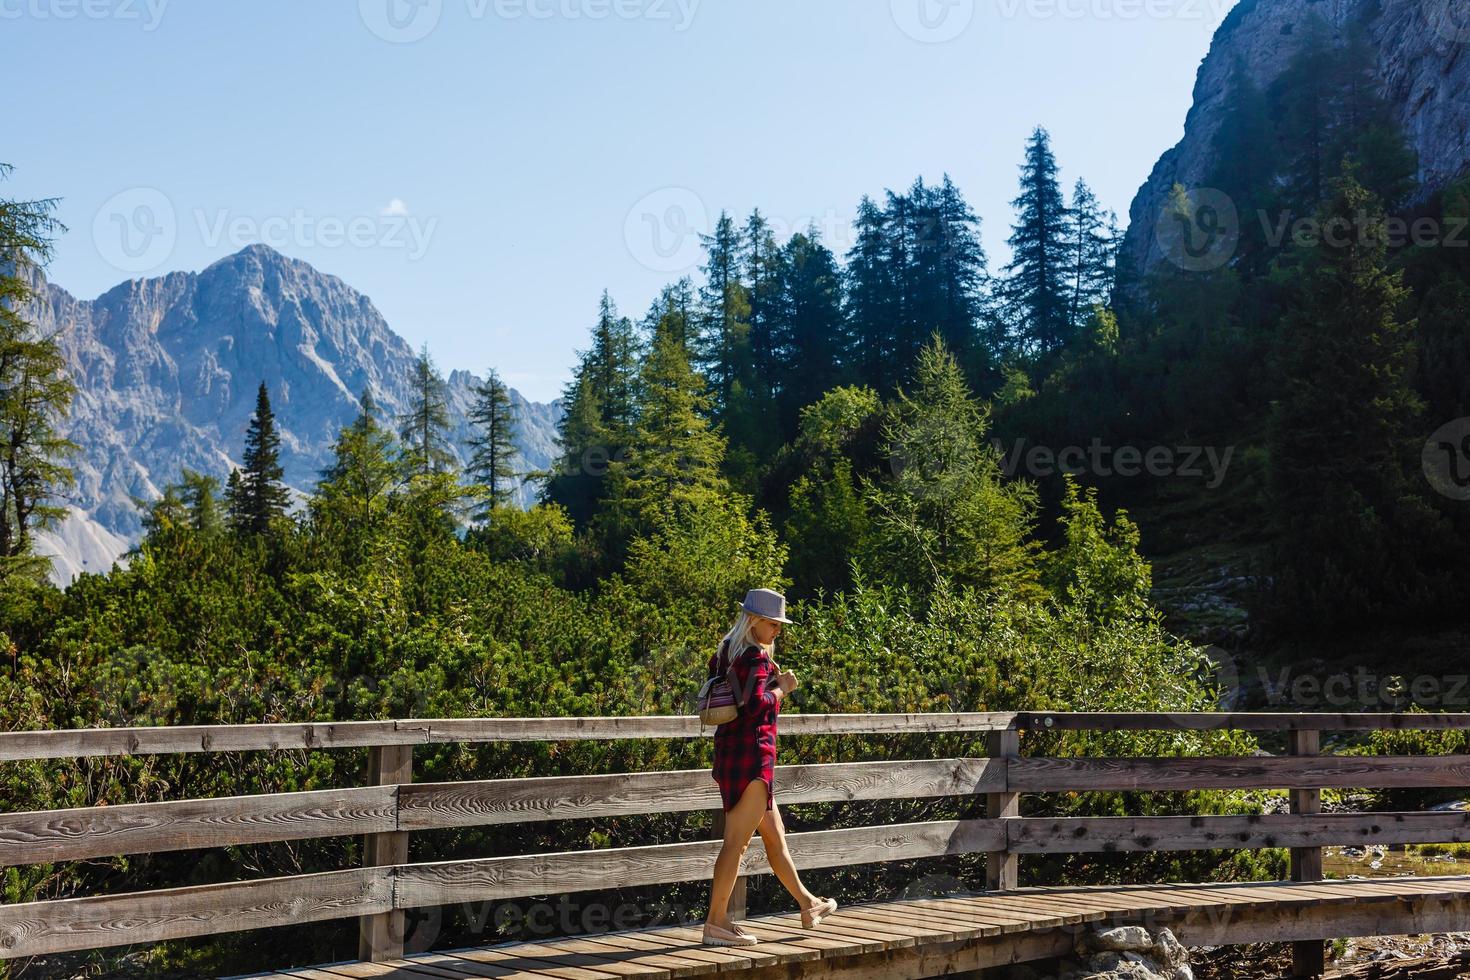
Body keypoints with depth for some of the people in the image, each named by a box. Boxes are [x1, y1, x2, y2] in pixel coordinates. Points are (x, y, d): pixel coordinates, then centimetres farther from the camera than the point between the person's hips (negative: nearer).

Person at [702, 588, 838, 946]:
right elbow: (757, 705, -25)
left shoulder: (728, 652, 13)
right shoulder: (755, 657, -15)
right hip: (751, 754, -10)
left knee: (774, 835, 20)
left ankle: (808, 905, 33)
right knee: (737, 841, -5)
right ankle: (716, 922, -1)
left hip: (732, 752, 10)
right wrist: (782, 688, -9)